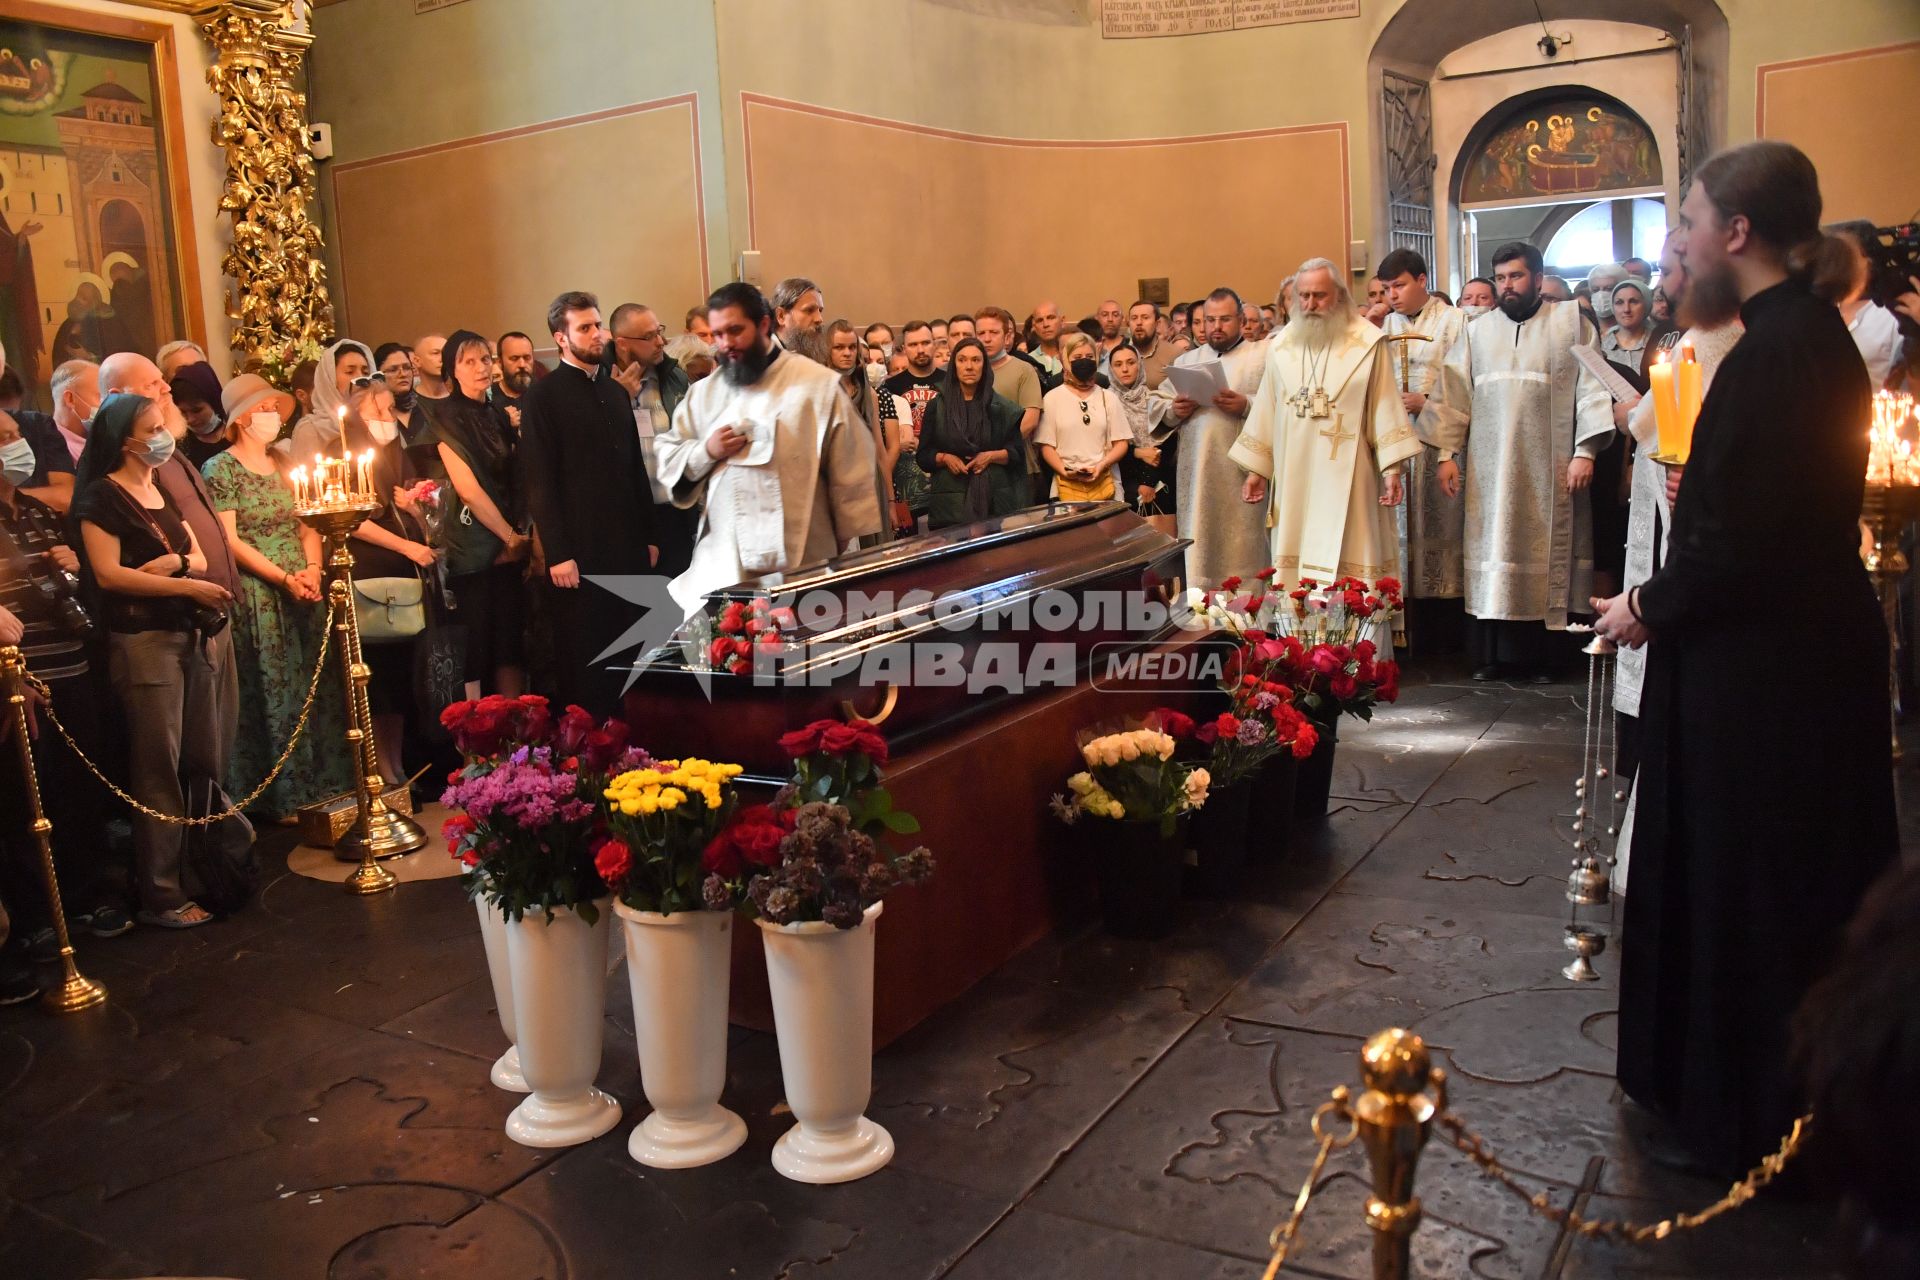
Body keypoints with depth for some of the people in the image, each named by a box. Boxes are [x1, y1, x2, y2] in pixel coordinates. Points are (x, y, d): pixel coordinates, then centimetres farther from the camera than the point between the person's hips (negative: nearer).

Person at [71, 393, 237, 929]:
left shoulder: (164, 491, 17)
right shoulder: (102, 496, -5)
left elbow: (199, 557, 14)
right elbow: (107, 573, -14)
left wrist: (171, 563, -8)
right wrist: (186, 585, -15)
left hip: (188, 635, 7)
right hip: (142, 639, -7)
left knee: (205, 761, 7)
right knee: (159, 770, -5)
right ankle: (161, 895, 2)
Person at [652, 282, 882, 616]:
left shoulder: (818, 384, -1)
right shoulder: (704, 394, 11)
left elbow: (849, 475, -1)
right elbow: (668, 463, 13)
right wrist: (705, 453, -7)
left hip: (803, 563, -2)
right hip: (723, 566, 3)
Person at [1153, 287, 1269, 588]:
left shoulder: (1262, 357, 7)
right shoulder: (1186, 361, 20)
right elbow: (1156, 402, 16)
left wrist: (1246, 405, -20)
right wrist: (1174, 411, -4)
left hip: (1242, 473, -3)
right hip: (1196, 473, 3)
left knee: (1241, 548, -4)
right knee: (1198, 548, 3)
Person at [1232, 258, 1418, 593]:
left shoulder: (1368, 342, 0)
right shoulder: (1281, 345, 10)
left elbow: (1385, 406, -2)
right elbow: (1266, 409, 13)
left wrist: (1392, 468, -7)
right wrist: (1255, 468, 11)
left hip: (1346, 475, -3)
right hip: (1293, 475, 3)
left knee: (1344, 558, -4)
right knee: (1294, 559, 2)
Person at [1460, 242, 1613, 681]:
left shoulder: (1570, 321, 4)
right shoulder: (1478, 330, 13)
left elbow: (1591, 387, -2)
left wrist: (1585, 450, -10)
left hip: (1548, 466, -2)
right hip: (1489, 466, 2)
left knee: (1544, 554, 0)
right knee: (1492, 553, 2)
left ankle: (1541, 655, 7)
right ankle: (1492, 654, 7)